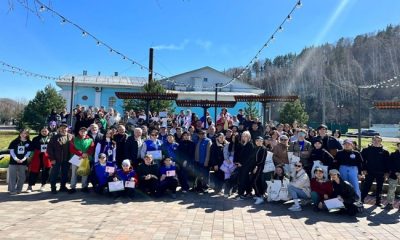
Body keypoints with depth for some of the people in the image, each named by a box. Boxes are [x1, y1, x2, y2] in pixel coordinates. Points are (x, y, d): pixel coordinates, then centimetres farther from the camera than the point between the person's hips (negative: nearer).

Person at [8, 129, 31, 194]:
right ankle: (12, 190, 6)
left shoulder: (29, 142, 5)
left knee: (22, 176, 6)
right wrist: (16, 158, -15)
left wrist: (23, 159, -12)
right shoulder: (15, 141, 3)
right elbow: (11, 150, -2)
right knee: (12, 176, -1)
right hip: (13, 161, -1)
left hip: (23, 162, 1)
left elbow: (28, 152, 2)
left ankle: (18, 189, 19)